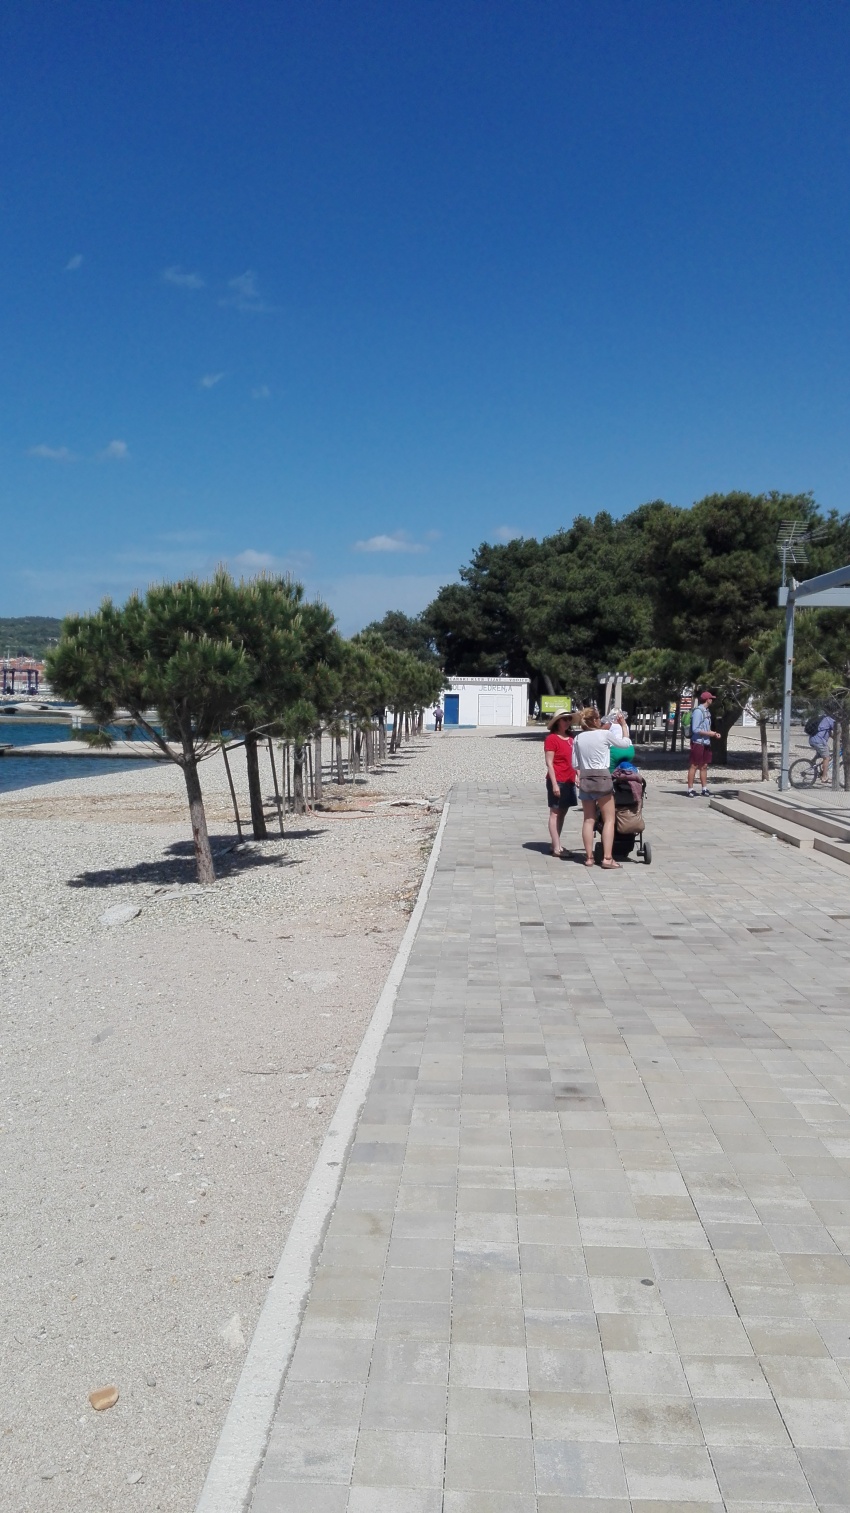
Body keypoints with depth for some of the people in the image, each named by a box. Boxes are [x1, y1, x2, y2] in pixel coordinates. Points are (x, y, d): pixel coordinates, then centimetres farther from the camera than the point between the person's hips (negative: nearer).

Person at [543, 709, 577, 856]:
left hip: (569, 781, 8)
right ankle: (557, 848, -5)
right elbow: (549, 763, -13)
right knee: (555, 813, -4)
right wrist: (554, 784, -18)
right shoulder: (551, 739, -9)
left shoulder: (569, 739, 14)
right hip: (557, 780, -8)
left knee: (562, 813, 11)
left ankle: (555, 844, 18)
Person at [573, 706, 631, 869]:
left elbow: (575, 763, 8)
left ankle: (589, 857, 10)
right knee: (609, 819, 2)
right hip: (601, 778, -5)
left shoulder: (578, 738, 6)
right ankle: (607, 858, -4)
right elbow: (626, 743, 4)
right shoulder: (605, 734, -8)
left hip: (585, 778, 5)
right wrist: (623, 725, 16)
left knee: (588, 819, 10)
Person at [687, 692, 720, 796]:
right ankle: (690, 789, 1)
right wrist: (709, 733, -15)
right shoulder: (698, 711, -14)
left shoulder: (707, 711, 13)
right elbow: (695, 729, -18)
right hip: (698, 742, -9)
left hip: (706, 743, 9)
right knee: (694, 766, -3)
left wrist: (714, 733, 7)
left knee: (704, 766, 11)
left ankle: (705, 789, 16)